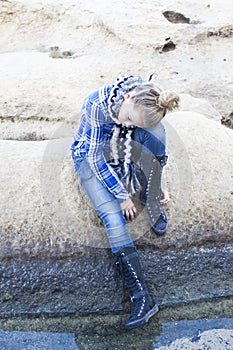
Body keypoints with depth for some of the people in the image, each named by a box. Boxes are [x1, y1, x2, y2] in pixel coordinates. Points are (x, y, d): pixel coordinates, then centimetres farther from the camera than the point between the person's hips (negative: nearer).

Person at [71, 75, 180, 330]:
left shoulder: (147, 108, -20)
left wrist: (156, 184, -1)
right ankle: (141, 297, -21)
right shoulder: (96, 104, -32)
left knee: (156, 130, -29)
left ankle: (151, 201, -13)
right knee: (113, 216, -24)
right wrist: (122, 196, -20)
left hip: (121, 150, 3)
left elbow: (155, 146, -1)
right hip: (91, 157, -3)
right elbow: (96, 158, -26)